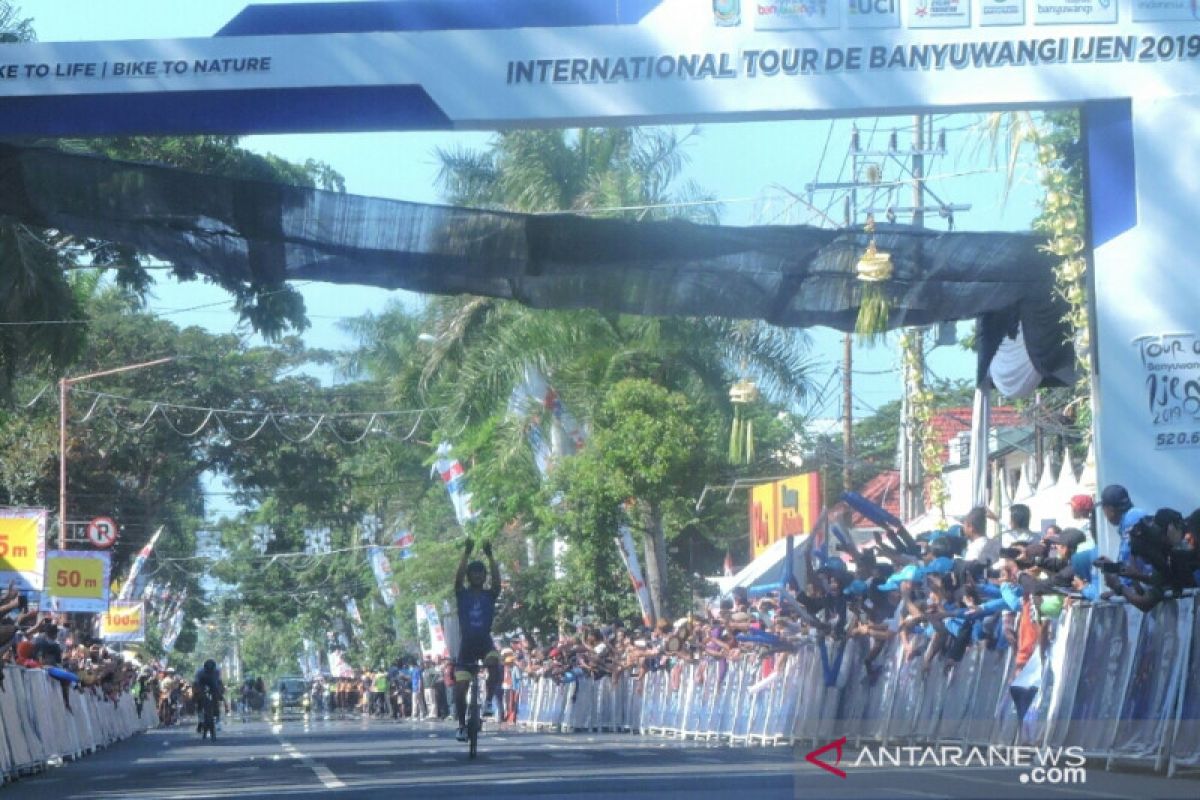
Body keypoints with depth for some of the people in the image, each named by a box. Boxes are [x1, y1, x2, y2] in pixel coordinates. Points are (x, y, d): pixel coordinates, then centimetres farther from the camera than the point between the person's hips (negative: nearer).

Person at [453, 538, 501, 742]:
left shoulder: (490, 594, 3)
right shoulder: (462, 594, 2)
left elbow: (497, 580, -15)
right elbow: (458, 576, -16)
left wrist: (490, 556, -25)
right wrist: (466, 553, -26)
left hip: (485, 642, 0)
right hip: (467, 643, 0)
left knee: (494, 661, -35)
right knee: (460, 689, -4)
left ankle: (489, 700, -18)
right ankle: (462, 725, 13)